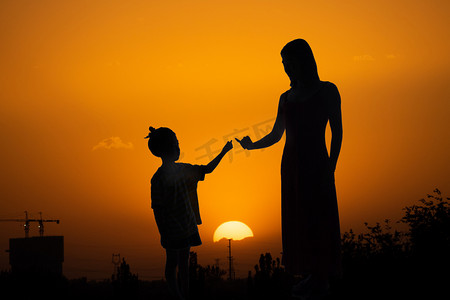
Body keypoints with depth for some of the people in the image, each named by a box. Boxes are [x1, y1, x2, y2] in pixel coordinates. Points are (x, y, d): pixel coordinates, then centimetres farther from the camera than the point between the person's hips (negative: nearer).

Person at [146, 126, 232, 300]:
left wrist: (223, 153, 11)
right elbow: (157, 209, -17)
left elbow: (207, 169, 16)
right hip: (172, 230, -7)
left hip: (188, 225, 7)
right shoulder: (159, 179, -18)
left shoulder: (183, 169, 3)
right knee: (172, 264, 7)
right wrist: (163, 235, -16)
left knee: (184, 261, 16)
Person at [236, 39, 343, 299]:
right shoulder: (286, 97, 12)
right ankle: (311, 275, 13)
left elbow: (337, 132, -6)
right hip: (291, 164, 6)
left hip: (316, 164, -6)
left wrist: (330, 169, -13)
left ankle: (323, 278, 4)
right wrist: (253, 145, -1)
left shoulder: (327, 91, -3)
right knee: (297, 218, 6)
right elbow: (276, 135, 16)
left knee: (318, 218, -3)